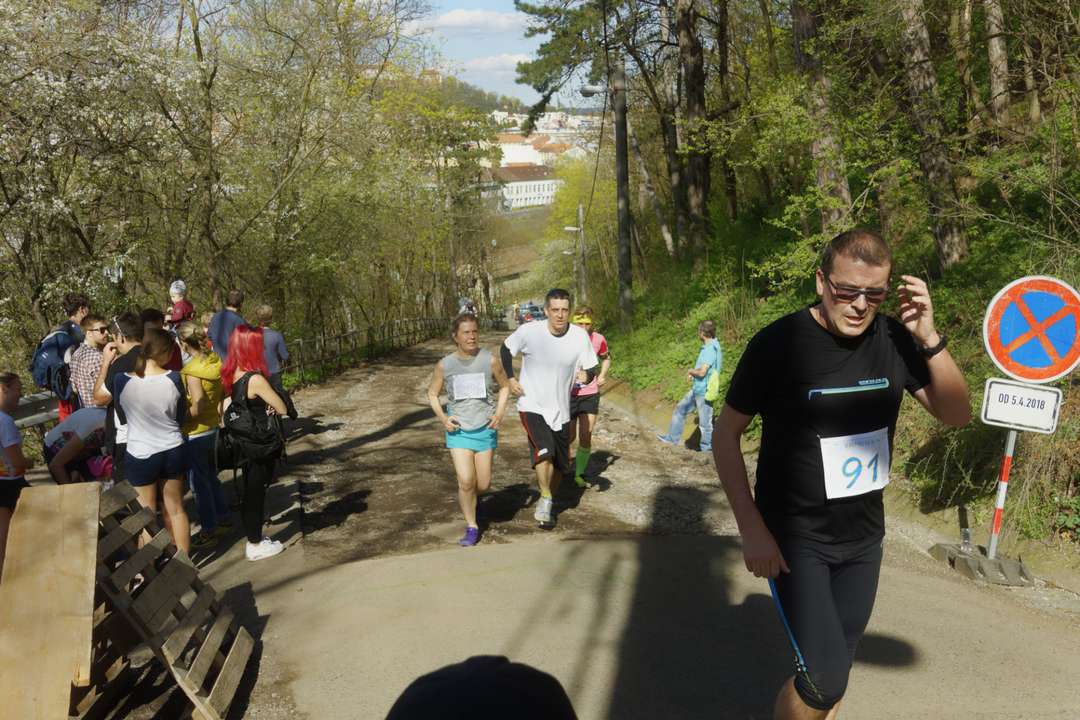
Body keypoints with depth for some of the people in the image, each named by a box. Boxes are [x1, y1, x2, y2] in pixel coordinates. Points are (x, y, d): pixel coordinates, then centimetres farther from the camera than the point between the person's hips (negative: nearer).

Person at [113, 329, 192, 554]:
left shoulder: (121, 381, -13)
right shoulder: (173, 378, -12)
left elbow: (123, 418, 4)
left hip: (140, 456, -2)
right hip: (173, 451, 2)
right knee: (176, 509, 17)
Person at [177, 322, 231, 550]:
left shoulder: (191, 371, -23)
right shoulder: (215, 362, -1)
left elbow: (197, 407, -28)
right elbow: (223, 393, 8)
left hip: (195, 433, -8)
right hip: (212, 427, 8)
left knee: (199, 481, 5)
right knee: (211, 474, 24)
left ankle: (209, 530, 15)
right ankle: (222, 516, 37)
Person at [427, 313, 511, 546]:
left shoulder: (489, 360, -8)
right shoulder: (444, 365, -7)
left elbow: (505, 386, 8)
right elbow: (432, 393, 9)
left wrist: (499, 413, -5)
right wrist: (442, 417, -6)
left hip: (485, 429, 1)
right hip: (459, 430, -1)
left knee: (483, 484, 7)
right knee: (465, 481, -10)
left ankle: (472, 500, 43)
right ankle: (471, 527, 10)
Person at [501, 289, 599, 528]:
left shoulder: (580, 336, -11)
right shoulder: (528, 332, -15)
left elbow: (591, 368, -2)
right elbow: (505, 349, 4)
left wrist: (586, 375, -25)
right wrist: (510, 378, -6)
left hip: (560, 409, 3)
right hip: (532, 405, -3)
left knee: (561, 466, 11)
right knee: (544, 453, -26)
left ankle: (545, 506, 36)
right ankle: (546, 500, -3)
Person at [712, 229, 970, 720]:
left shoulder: (894, 340, -6)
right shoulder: (778, 343, -18)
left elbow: (956, 414, 1)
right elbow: (725, 435, -10)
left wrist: (929, 339, -15)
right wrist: (752, 528, -16)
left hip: (864, 536, 5)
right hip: (794, 536, -4)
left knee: (834, 669, 17)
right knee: (824, 679, -11)